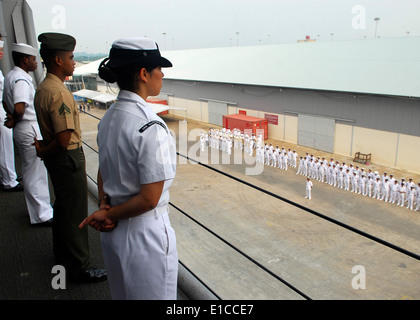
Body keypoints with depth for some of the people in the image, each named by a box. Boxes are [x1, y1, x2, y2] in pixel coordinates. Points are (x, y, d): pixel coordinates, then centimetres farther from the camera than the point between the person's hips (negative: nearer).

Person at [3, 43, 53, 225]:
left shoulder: (10, 76, 13)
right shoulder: (21, 79, -19)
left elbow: (6, 102, 24)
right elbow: (19, 108, -32)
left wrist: (13, 118, 8)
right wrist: (15, 121, -13)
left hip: (22, 129, 10)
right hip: (29, 129, -10)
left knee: (29, 170, 19)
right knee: (35, 172, -2)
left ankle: (36, 209, 33)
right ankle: (41, 214, 8)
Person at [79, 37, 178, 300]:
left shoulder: (109, 117, 0)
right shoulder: (151, 127, -26)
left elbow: (103, 173, 9)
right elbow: (149, 199, -23)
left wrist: (105, 209, -3)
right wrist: (108, 214, -9)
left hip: (112, 232, 8)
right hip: (145, 233, -8)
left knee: (123, 294, 27)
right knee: (153, 294, 16)